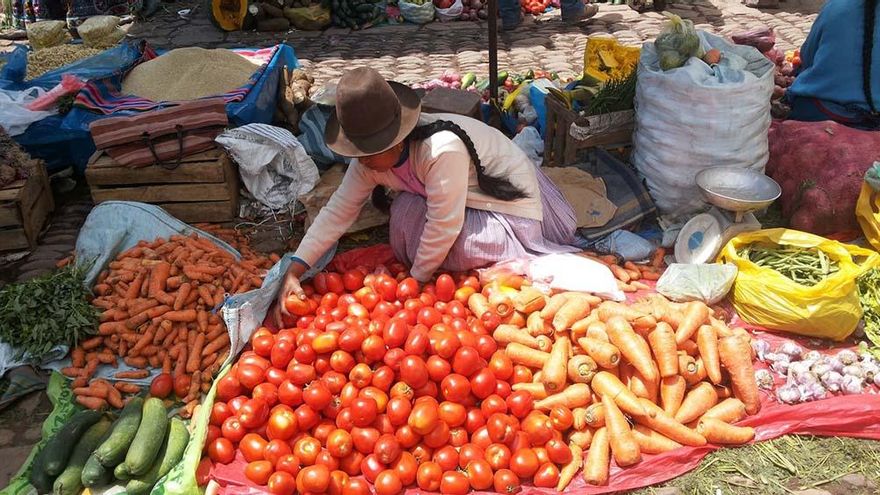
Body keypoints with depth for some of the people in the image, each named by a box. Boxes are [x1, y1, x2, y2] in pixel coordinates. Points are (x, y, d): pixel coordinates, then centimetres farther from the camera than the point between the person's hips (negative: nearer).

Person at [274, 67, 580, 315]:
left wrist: (416, 280, -19)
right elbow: (337, 211, -12)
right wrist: (294, 272, -20)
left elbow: (444, 225, -32)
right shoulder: (370, 159, -14)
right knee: (406, 212, -17)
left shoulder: (441, 150, -39)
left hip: (509, 204, -7)